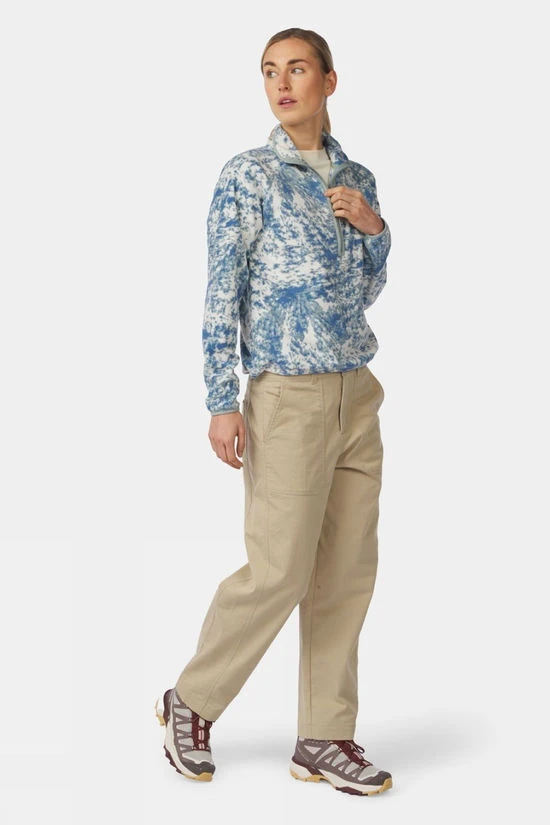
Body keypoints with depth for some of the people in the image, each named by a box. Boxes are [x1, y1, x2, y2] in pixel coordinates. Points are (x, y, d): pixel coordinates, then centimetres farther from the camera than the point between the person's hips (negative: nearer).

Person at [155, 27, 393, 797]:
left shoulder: (357, 178, 12)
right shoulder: (249, 175, -5)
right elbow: (220, 296, -8)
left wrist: (376, 229, 1)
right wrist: (221, 404, -14)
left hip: (358, 394, 6)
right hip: (288, 397, -6)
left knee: (349, 573, 6)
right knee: (277, 573, -5)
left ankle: (325, 737, 16)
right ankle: (191, 703, 16)